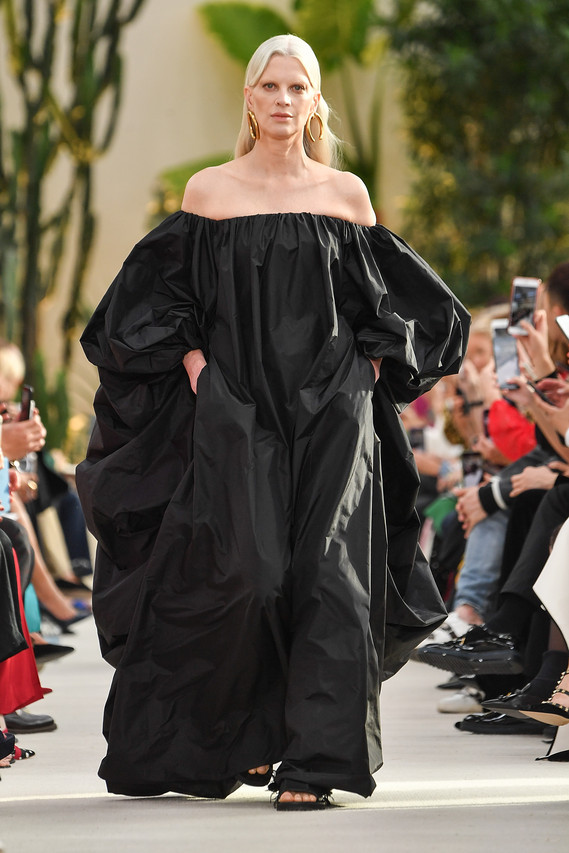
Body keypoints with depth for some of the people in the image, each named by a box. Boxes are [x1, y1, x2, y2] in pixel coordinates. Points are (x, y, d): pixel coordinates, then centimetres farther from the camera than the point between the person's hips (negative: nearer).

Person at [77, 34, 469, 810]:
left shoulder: (346, 194, 9)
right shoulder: (208, 192, 6)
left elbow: (390, 306, 15)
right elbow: (162, 297, 9)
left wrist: (368, 369, 2)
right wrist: (193, 362, -5)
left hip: (332, 414, 1)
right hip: (235, 410, -1)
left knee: (326, 570, -8)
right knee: (244, 569, -9)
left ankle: (315, 757, -5)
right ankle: (246, 733, 16)